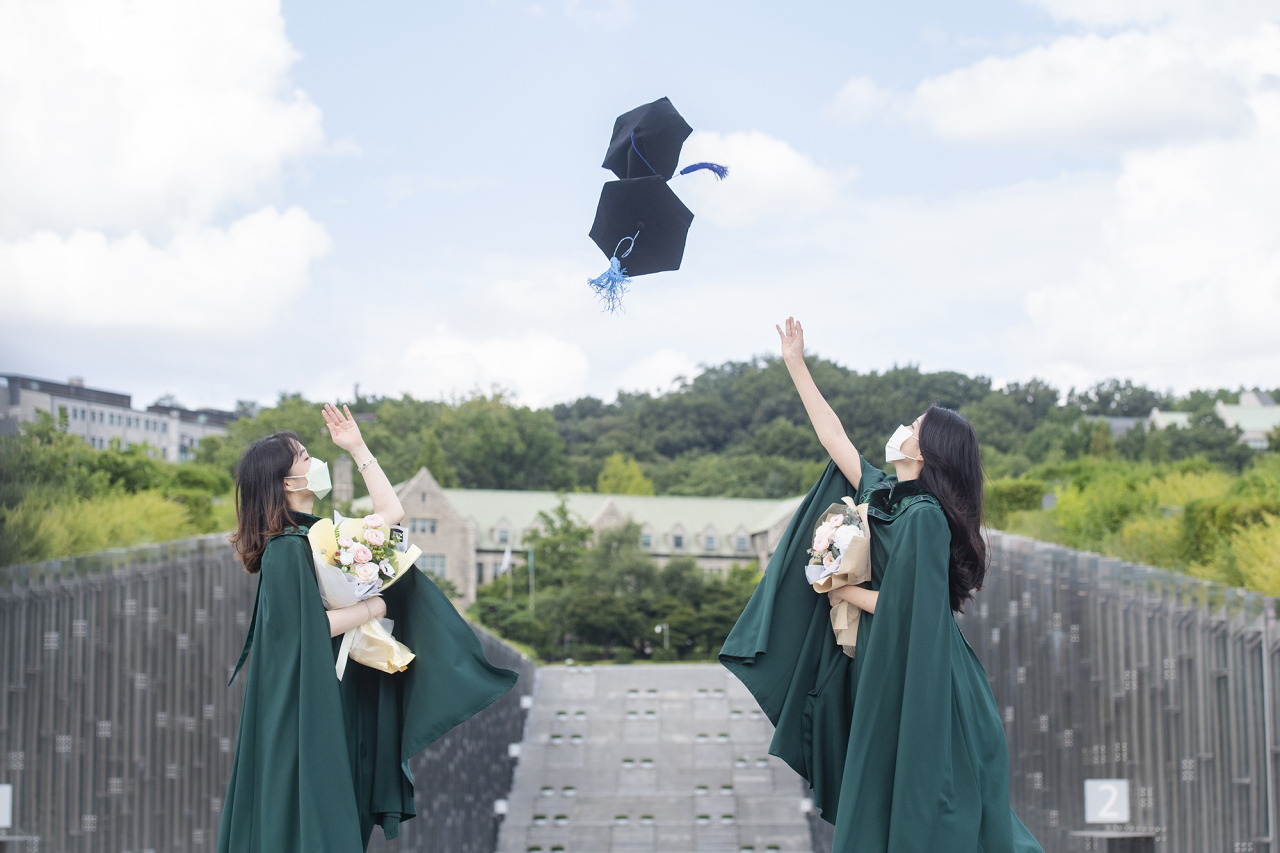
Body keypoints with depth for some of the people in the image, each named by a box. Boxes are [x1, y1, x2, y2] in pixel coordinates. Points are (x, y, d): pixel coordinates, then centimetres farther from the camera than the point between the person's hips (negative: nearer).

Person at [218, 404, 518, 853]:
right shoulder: (286, 549, -16)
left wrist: (358, 449, 14)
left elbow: (391, 513, 18)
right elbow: (309, 625, -23)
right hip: (306, 710, -9)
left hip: (338, 704, 9)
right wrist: (376, 606, -11)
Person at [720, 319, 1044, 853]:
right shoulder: (882, 493, 5)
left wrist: (846, 593, -8)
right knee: (877, 810, 15)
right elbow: (833, 437, 13)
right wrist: (796, 366, 14)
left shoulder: (925, 517, -19)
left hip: (916, 684, -8)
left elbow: (906, 606, -23)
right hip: (877, 674, 8)